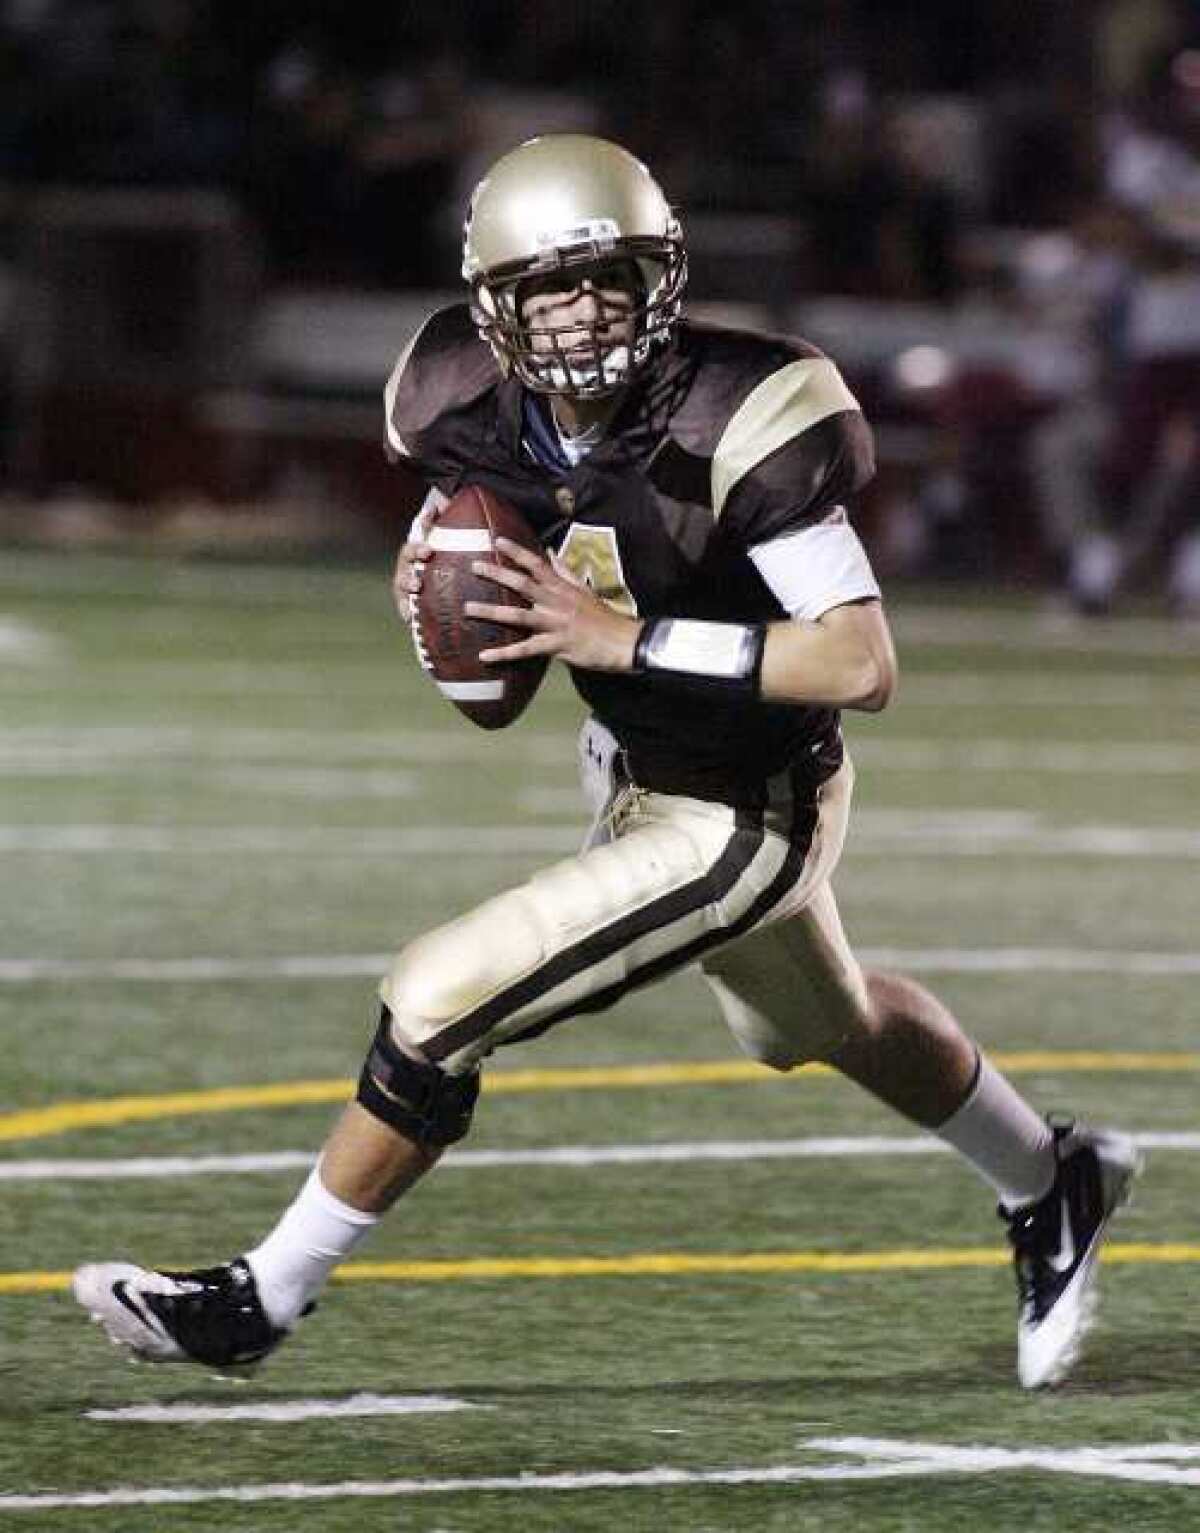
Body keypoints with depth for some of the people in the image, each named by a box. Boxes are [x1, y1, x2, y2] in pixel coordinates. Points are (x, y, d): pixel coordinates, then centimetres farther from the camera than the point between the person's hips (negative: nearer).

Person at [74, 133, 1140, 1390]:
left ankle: (264, 1298, 6)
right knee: (822, 1024, 31)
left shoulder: (733, 428, -32)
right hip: (627, 768, 8)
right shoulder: (483, 408, -13)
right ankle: (1052, 1189, 56)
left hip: (736, 822, -8)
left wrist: (627, 638, -36)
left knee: (438, 1003, -13)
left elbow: (863, 666, -34)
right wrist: (424, 578, -16)